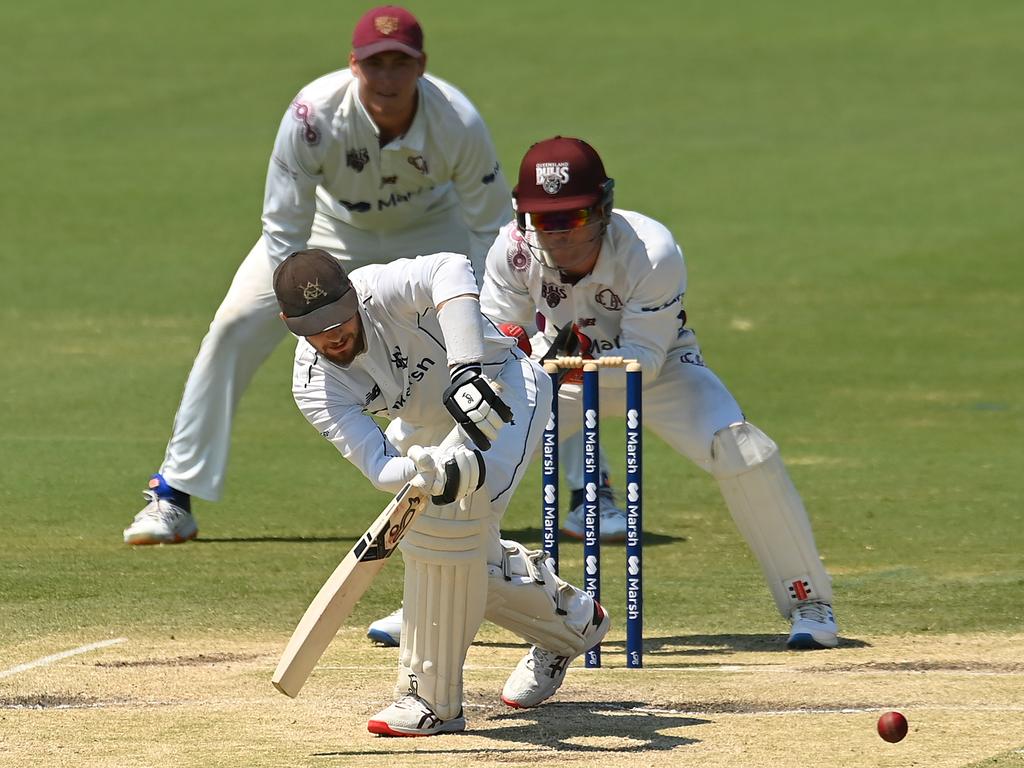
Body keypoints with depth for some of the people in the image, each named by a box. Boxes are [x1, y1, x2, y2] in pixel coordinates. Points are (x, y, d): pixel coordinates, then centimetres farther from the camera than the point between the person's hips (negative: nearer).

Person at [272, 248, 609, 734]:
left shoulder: (381, 291, -35)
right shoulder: (314, 387, -22)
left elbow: (450, 270, -56)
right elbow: (378, 465, -32)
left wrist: (468, 373, -63)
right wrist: (428, 471, -55)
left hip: (501, 385, -7)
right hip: (426, 427, 7)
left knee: (449, 517, -28)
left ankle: (433, 699, -20)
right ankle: (569, 618, 38)